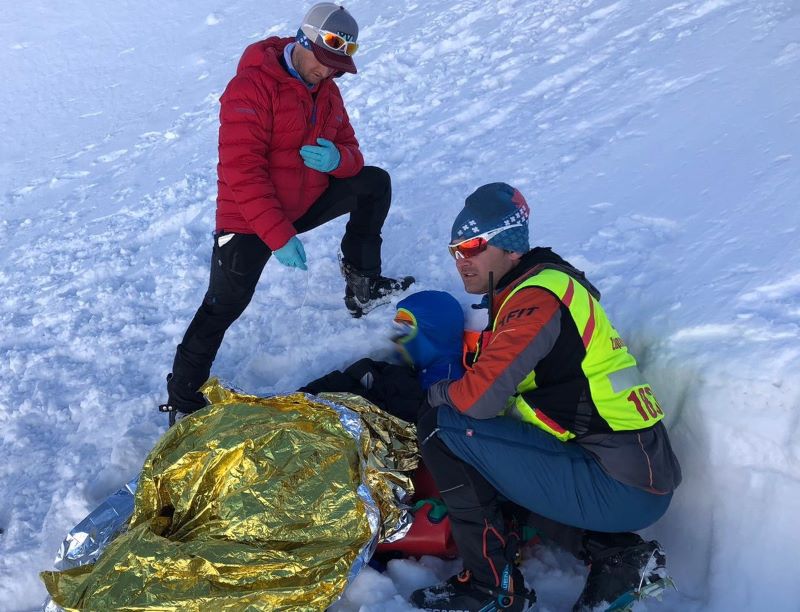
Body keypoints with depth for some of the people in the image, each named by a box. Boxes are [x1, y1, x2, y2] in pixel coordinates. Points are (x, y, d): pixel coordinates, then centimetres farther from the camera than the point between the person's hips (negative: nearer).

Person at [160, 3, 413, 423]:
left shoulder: (326, 90, 7)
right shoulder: (253, 85, -18)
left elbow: (350, 151, 6)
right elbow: (242, 170, -25)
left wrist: (338, 159, -21)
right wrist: (279, 235, -30)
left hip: (307, 203, 7)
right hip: (249, 219, -7)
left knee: (375, 183, -2)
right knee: (225, 306, -11)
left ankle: (362, 282, 5)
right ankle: (182, 400, 3)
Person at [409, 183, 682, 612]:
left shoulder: (536, 296, -14)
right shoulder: (546, 281, 16)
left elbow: (480, 398, -21)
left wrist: (436, 394, -1)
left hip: (619, 489, -10)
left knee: (440, 426, -10)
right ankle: (617, 553, 13)